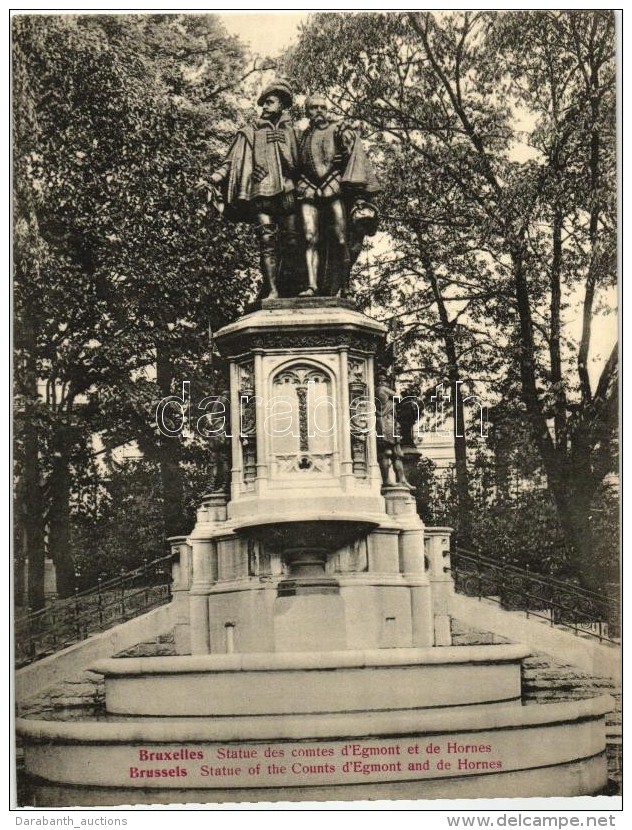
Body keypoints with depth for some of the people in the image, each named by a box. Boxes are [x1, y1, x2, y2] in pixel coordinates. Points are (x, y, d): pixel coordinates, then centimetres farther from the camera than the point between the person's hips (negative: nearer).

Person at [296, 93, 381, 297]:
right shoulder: (303, 137, 25)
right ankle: (312, 285, -18)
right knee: (311, 237, -11)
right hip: (309, 191, 3)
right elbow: (296, 168, 28)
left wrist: (352, 185, -15)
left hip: (335, 189, -3)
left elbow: (355, 154, -2)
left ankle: (341, 287, -7)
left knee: (340, 238, -10)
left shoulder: (339, 130, 12)